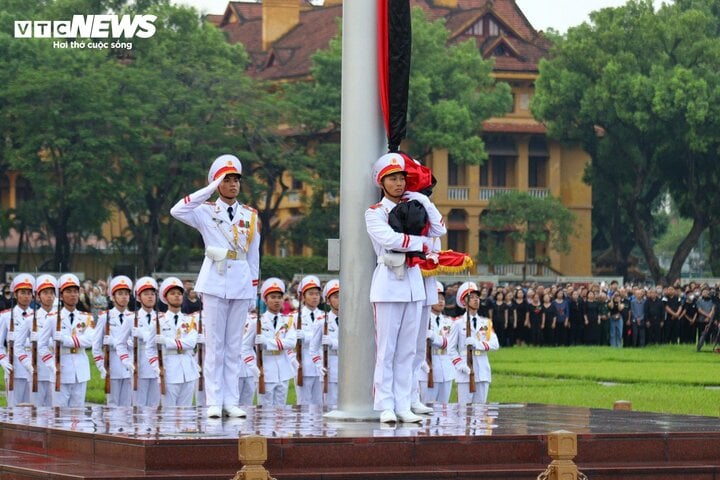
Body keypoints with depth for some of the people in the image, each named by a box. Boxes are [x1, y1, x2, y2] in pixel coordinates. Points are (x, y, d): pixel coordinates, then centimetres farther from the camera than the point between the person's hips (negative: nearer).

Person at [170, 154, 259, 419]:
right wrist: (209, 190, -16)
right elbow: (177, 211, -18)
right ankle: (214, 402, -1)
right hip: (215, 283, -3)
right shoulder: (206, 212, 2)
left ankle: (231, 401, 7)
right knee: (214, 344, -3)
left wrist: (254, 290, 9)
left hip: (241, 283, 3)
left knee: (234, 345, 5)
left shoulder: (251, 216, 11)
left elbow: (254, 255, 13)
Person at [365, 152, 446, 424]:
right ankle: (385, 407, -4)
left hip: (413, 284, 5)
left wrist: (424, 202, 0)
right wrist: (421, 243, -8)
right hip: (388, 284, -5)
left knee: (407, 351, 5)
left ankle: (403, 406, 7)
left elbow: (439, 230, 5)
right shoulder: (374, 213, -1)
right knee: (386, 349, -6)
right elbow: (389, 239, -18)